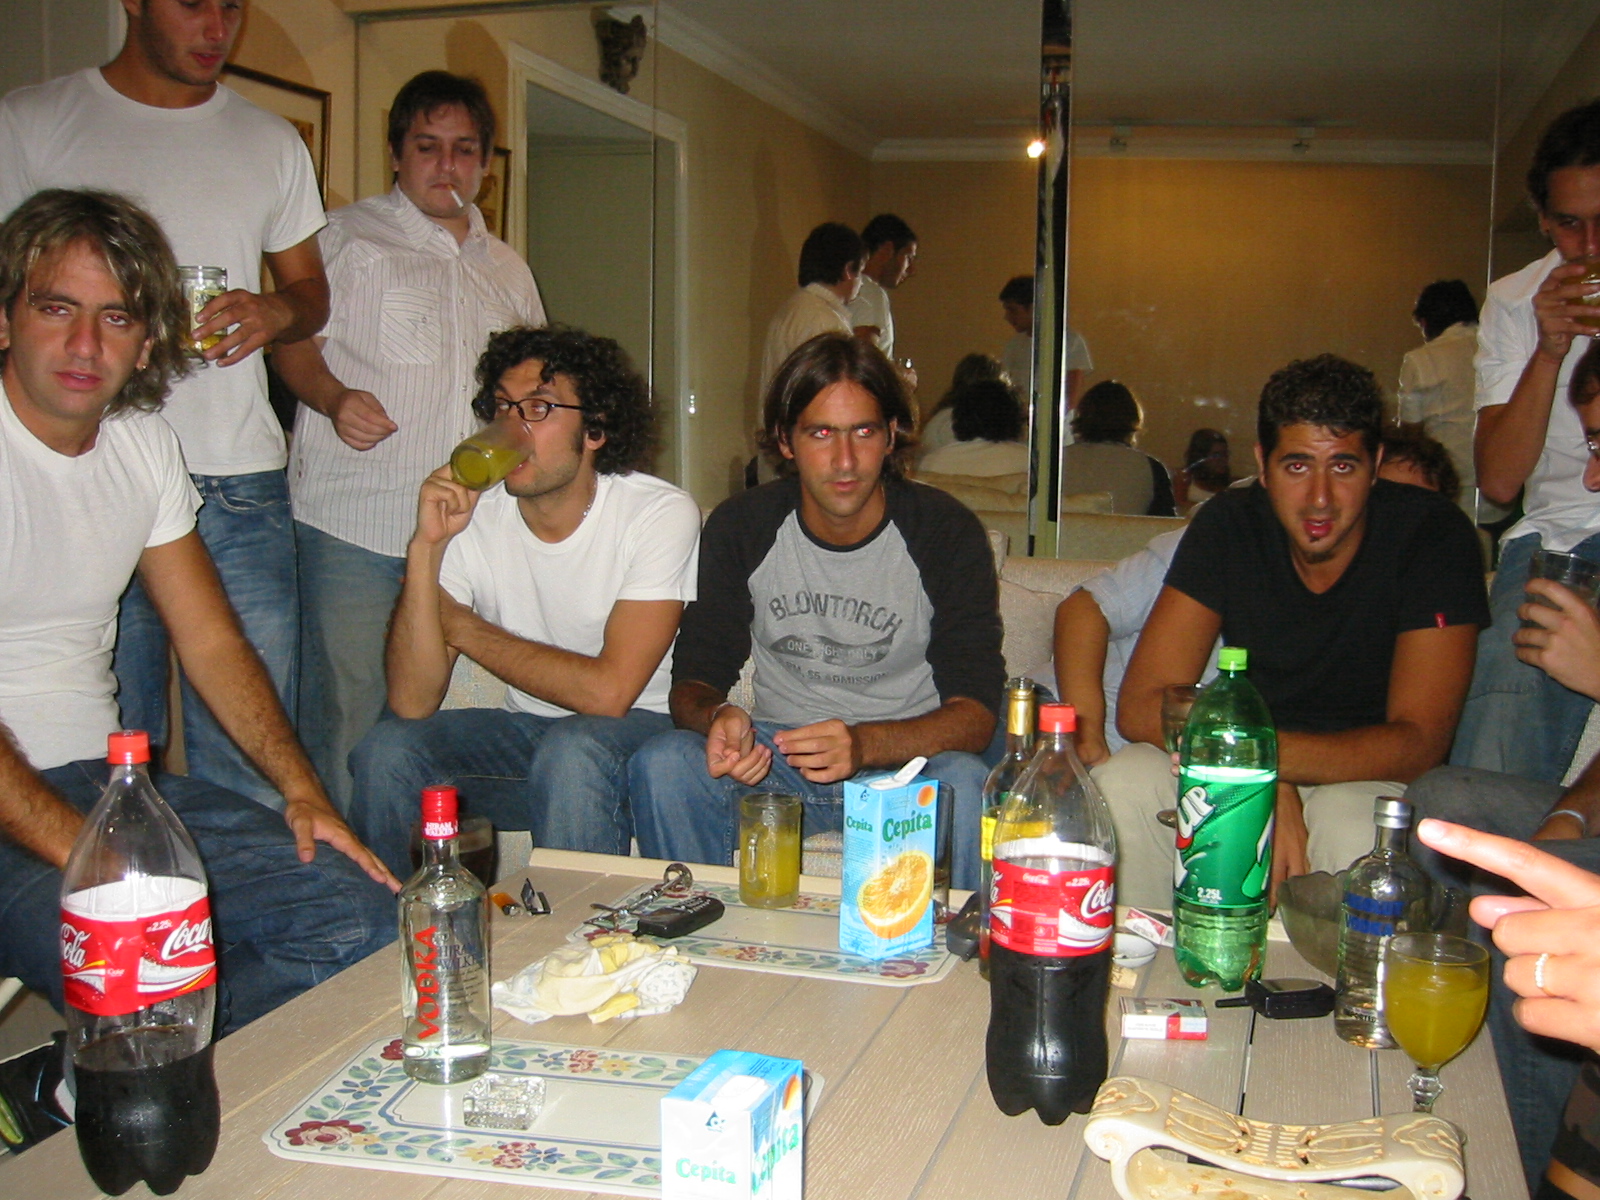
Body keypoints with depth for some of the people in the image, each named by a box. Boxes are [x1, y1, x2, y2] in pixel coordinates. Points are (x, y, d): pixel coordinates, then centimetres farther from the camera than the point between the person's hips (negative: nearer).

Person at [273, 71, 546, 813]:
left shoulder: (507, 269, 22)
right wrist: (334, 398, -19)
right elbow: (292, 341, 1)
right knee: (344, 717, -7)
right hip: (355, 527, -4)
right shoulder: (345, 238, 6)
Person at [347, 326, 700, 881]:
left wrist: (460, 624, -15)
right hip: (525, 732, 4)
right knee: (386, 750, -19)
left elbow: (608, 691, -25)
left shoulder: (661, 514, -16)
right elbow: (413, 704, -14)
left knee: (570, 752, -34)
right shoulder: (471, 519, -7)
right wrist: (426, 547, -25)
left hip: (643, 729, -3)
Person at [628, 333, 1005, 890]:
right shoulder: (740, 527, -2)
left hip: (906, 759, -2)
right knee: (660, 764, -26)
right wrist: (716, 717, -27)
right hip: (775, 754, 2)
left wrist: (863, 744, -34)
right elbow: (694, 678, 0)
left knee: (964, 783, -35)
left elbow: (975, 710, -14)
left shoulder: (948, 531, -9)